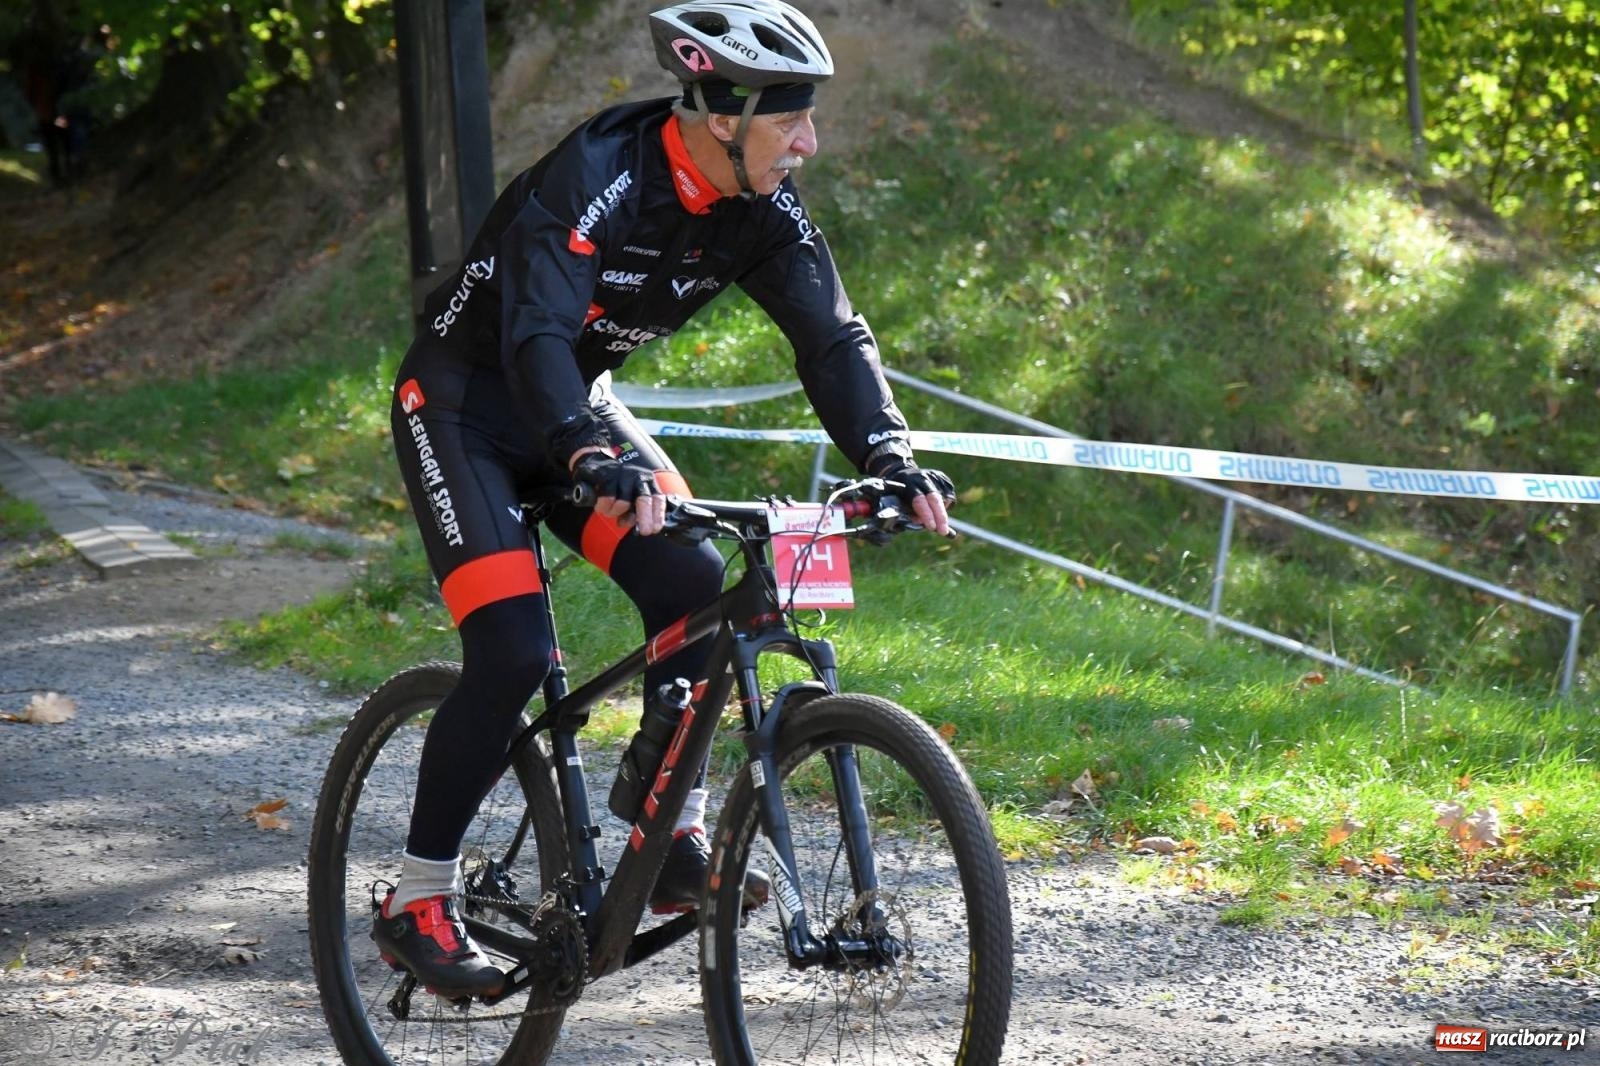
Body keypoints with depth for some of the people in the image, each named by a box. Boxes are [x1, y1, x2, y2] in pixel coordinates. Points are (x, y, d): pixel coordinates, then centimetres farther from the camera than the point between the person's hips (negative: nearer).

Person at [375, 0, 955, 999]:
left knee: (692, 582, -17)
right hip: (462, 406, -6)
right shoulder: (598, 177, -31)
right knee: (513, 653, -19)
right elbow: (537, 333, -43)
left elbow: (831, 334, -11)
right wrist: (598, 463, -59)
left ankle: (672, 841, -3)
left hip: (578, 402, 7)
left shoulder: (761, 207, -10)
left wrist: (890, 457, -28)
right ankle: (418, 905, -5)